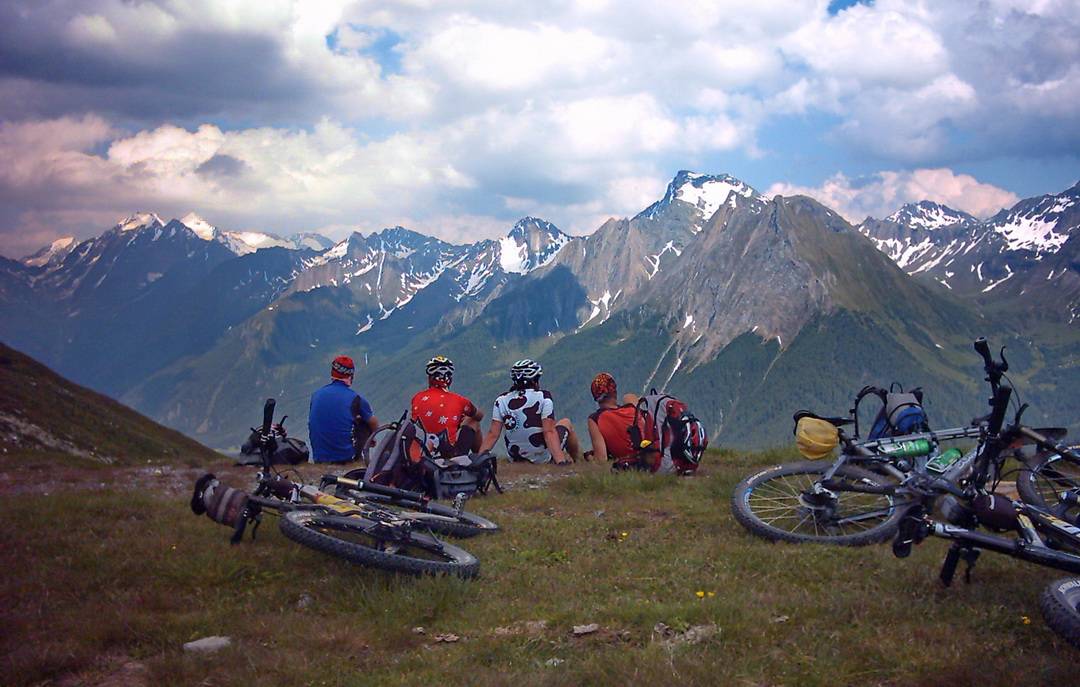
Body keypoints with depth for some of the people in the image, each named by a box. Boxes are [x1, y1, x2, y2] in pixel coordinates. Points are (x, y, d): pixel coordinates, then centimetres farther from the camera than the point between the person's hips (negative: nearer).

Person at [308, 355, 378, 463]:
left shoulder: (316, 394, 3)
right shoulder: (355, 399, -7)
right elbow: (375, 424, 11)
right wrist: (370, 437, 36)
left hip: (318, 457, 4)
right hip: (346, 456, -4)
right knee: (366, 423, 18)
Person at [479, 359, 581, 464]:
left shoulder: (501, 401, -6)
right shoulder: (543, 397, -16)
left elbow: (492, 434, -12)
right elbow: (549, 432, -24)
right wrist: (561, 461, -28)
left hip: (516, 459, 4)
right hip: (543, 458, -4)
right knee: (566, 423, 24)